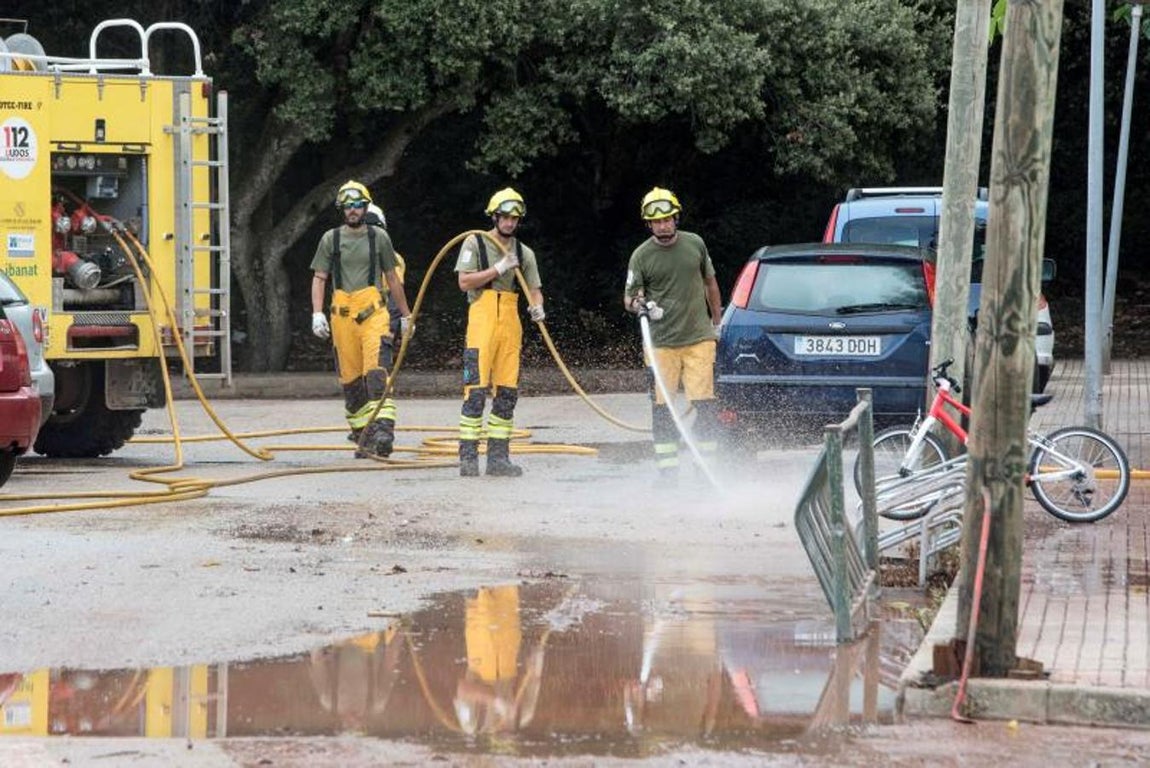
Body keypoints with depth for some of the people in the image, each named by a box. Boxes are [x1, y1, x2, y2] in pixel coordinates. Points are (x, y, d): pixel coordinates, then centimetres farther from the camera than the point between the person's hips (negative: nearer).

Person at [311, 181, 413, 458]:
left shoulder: (379, 237, 9)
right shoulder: (330, 239, 9)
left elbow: (392, 279, 16)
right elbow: (319, 278, 8)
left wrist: (405, 315, 19)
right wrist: (317, 313, -5)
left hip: (374, 313, -2)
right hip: (342, 317, 2)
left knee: (377, 372, -18)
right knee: (350, 379, 4)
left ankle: (383, 430, -28)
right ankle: (362, 435, 12)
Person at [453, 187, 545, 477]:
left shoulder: (524, 253, 17)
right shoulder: (475, 244, 3)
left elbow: (534, 289, 16)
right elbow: (464, 282, -6)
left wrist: (538, 307, -6)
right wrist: (499, 269, -11)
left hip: (511, 323, 5)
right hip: (482, 321, -5)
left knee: (507, 392, 2)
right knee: (476, 390, -11)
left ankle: (498, 456, 7)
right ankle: (468, 456, -11)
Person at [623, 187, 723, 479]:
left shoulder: (695, 244, 5)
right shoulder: (641, 256, -1)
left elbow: (710, 283, 18)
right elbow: (628, 298, 2)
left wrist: (717, 322, 21)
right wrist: (640, 306, -21)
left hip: (699, 337, 1)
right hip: (661, 342, -1)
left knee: (704, 402, -5)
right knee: (661, 406, -1)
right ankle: (667, 468, 5)